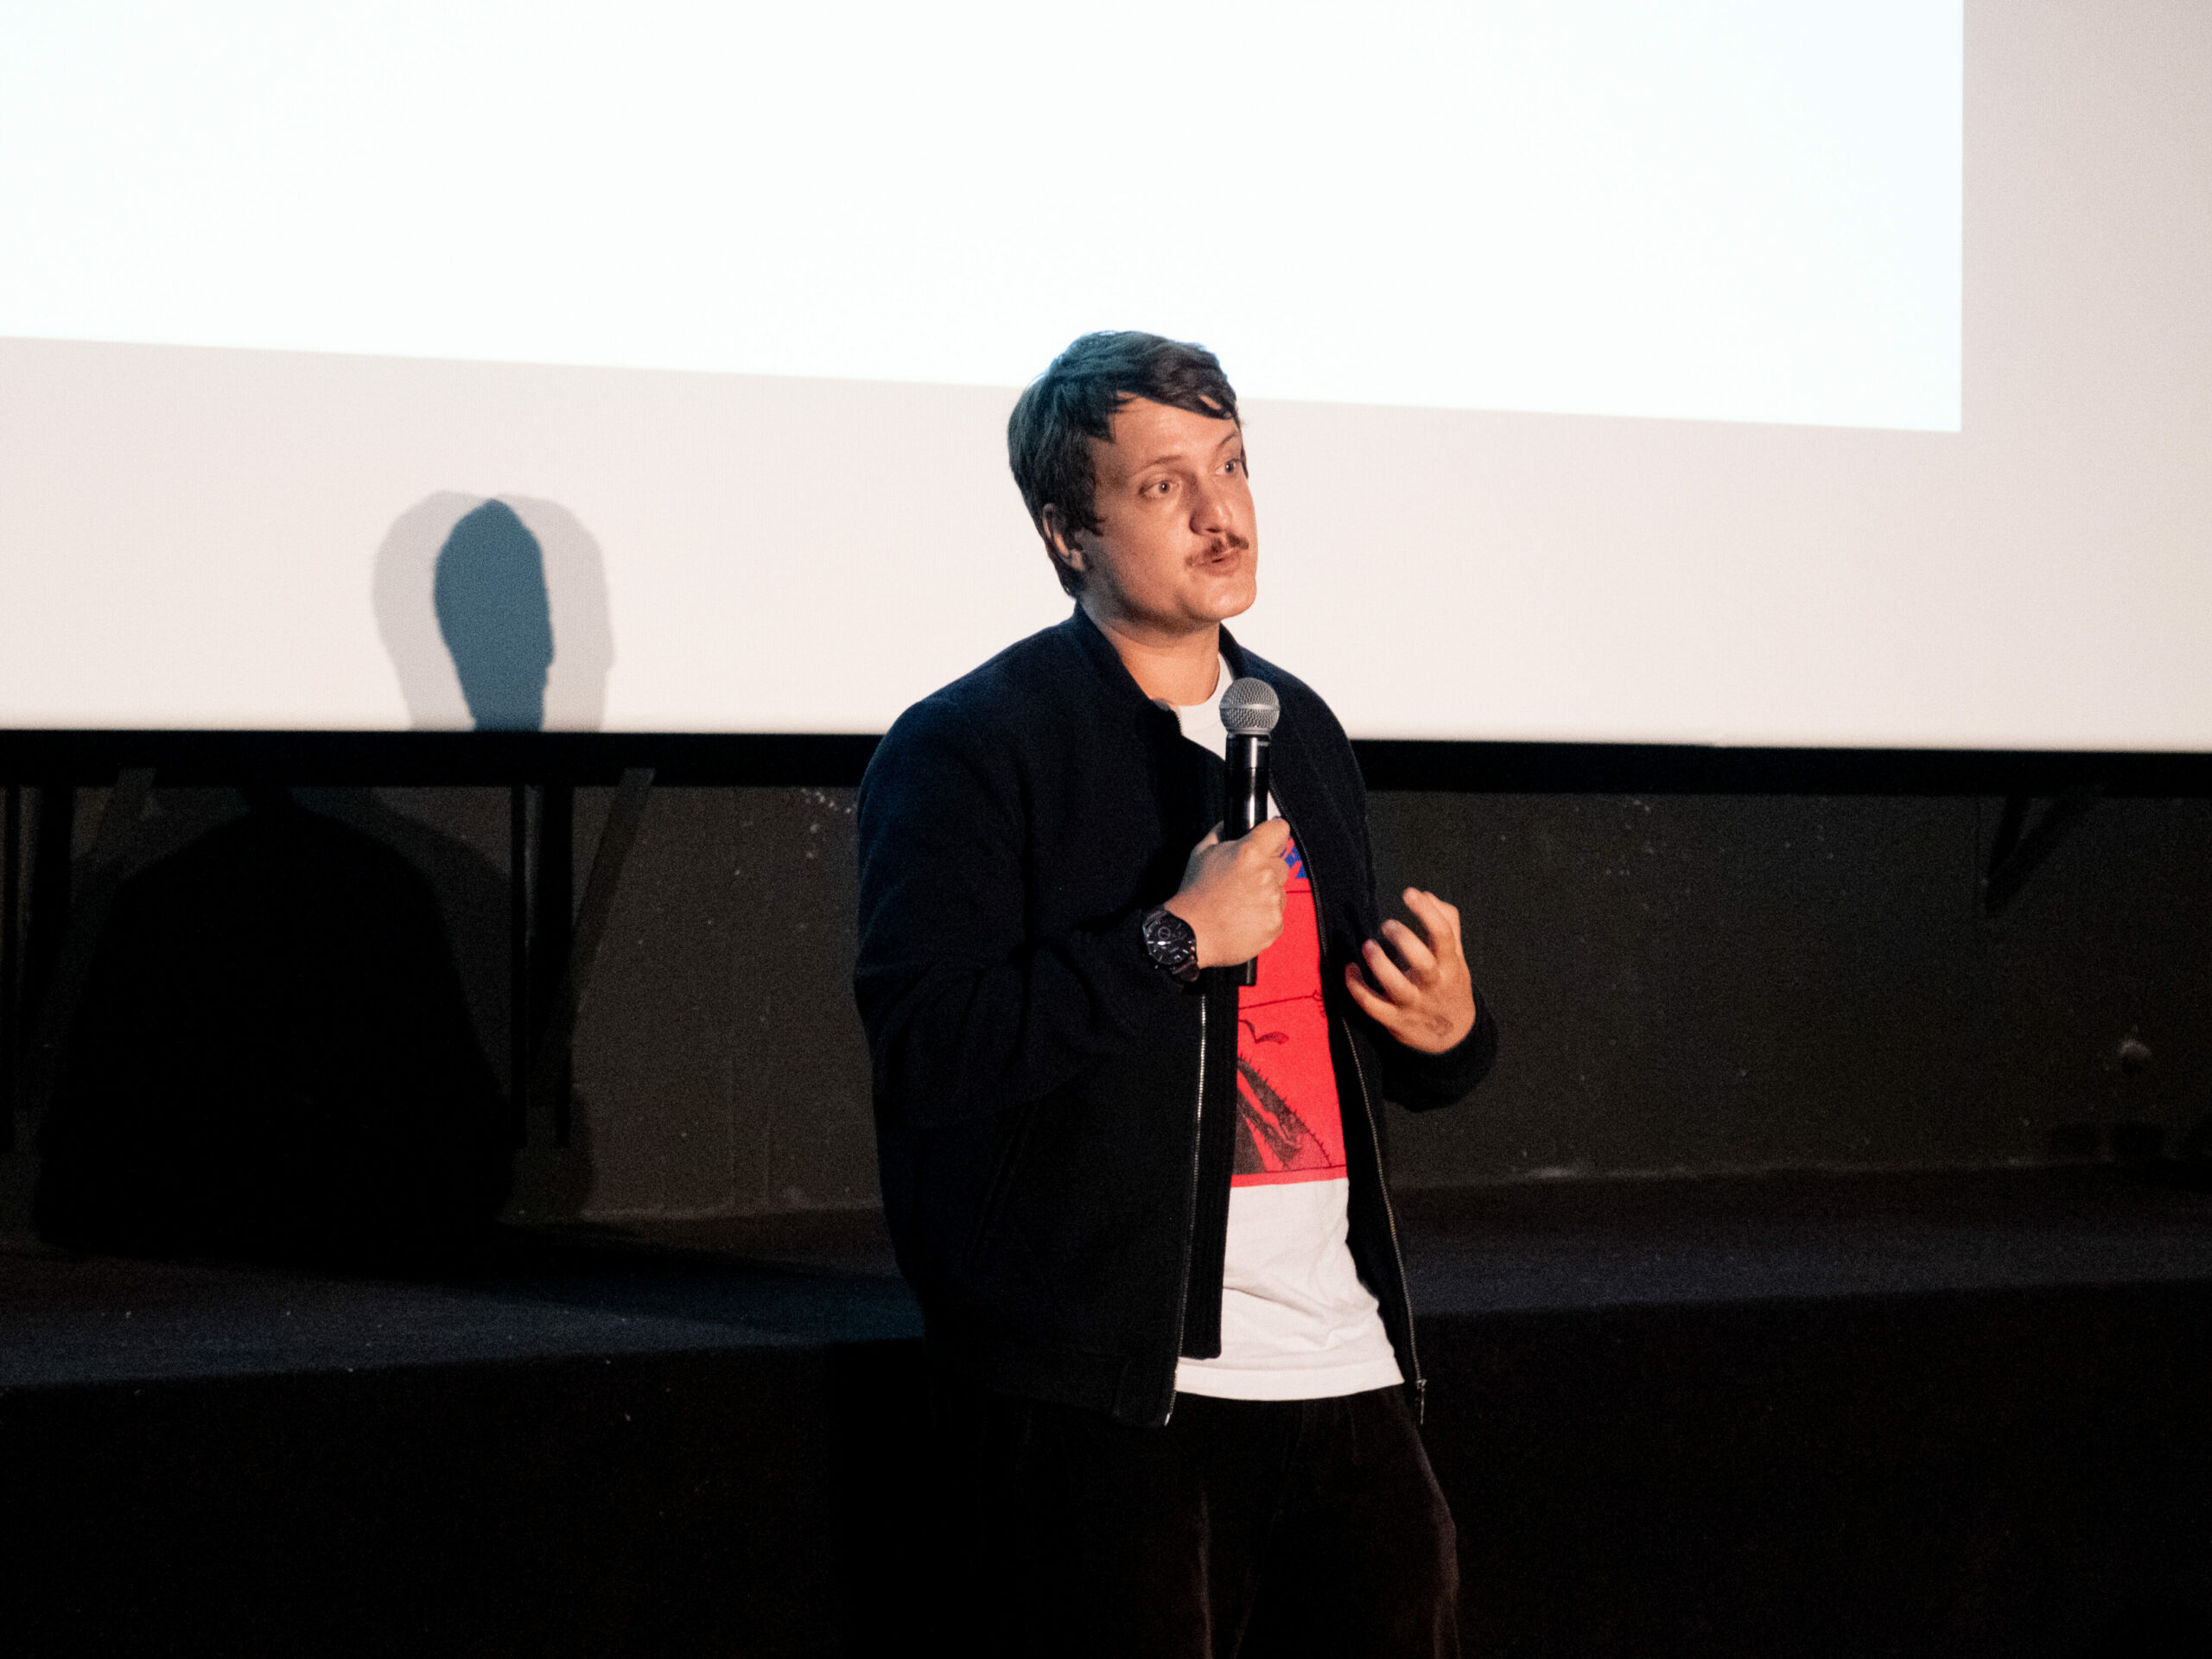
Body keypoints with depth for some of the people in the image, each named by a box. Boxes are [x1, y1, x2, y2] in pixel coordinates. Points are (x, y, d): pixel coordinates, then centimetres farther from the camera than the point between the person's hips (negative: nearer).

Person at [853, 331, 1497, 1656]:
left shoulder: (1300, 730, 17)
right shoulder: (968, 748, -5)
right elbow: (926, 1054, -16)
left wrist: (1447, 1030, 5)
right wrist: (1174, 942, -18)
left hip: (1347, 1366, 6)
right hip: (1108, 1392, -6)